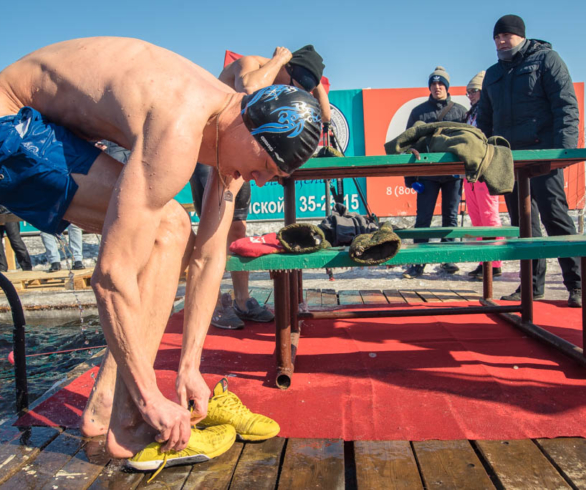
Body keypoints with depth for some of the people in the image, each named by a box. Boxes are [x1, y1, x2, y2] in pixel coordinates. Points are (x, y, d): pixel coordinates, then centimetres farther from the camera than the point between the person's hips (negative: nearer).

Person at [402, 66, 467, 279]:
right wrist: (410, 175, -1)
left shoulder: (460, 111, 13)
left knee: (451, 216, 6)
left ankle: (448, 258, 15)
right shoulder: (419, 112, 10)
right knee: (423, 217, -3)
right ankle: (418, 262, 1)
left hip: (454, 172, 1)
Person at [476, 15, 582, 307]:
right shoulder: (492, 74, 21)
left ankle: (576, 284, 0)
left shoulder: (546, 58, 6)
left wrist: (564, 148, -15)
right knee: (522, 222, 5)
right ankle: (533, 285, 12)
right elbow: (484, 120, 22)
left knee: (554, 216, -9)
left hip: (542, 153, -5)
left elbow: (566, 105, -3)